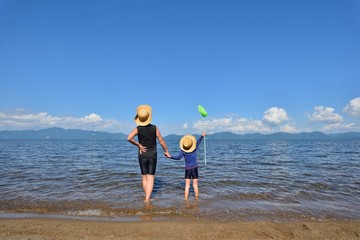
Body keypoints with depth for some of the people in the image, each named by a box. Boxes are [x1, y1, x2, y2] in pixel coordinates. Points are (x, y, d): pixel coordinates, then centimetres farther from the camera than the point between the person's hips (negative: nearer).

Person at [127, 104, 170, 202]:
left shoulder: (138, 129, -8)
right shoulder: (154, 128, -7)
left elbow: (129, 138, -24)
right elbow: (161, 141, -3)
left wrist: (139, 145, -11)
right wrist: (166, 151, 9)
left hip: (142, 155, 1)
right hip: (153, 155, -1)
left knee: (144, 177, 15)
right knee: (150, 178, 1)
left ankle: (147, 197, 25)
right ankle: (147, 198, -9)